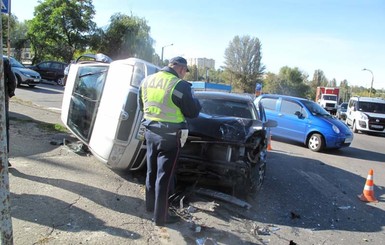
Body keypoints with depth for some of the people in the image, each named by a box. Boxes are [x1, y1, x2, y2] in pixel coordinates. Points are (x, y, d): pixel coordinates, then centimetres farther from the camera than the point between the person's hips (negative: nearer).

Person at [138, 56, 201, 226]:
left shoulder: (147, 81, 4)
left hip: (150, 132, 7)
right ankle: (161, 216, 15)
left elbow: (141, 105, 17)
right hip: (170, 136, -6)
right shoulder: (180, 85, -17)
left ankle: (150, 204, 38)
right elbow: (192, 113, -9)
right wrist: (194, 99, 9)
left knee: (152, 171, 21)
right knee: (164, 176, 3)